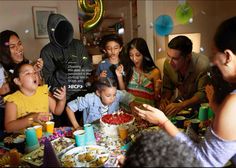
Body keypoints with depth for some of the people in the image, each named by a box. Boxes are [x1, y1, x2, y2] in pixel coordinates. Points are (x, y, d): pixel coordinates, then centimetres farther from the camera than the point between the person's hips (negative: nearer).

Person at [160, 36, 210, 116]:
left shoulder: (203, 65, -28)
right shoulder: (168, 63, -14)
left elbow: (203, 94, -24)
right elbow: (167, 88, -1)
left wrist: (182, 105, -39)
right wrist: (164, 99, -23)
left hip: (199, 105, -3)